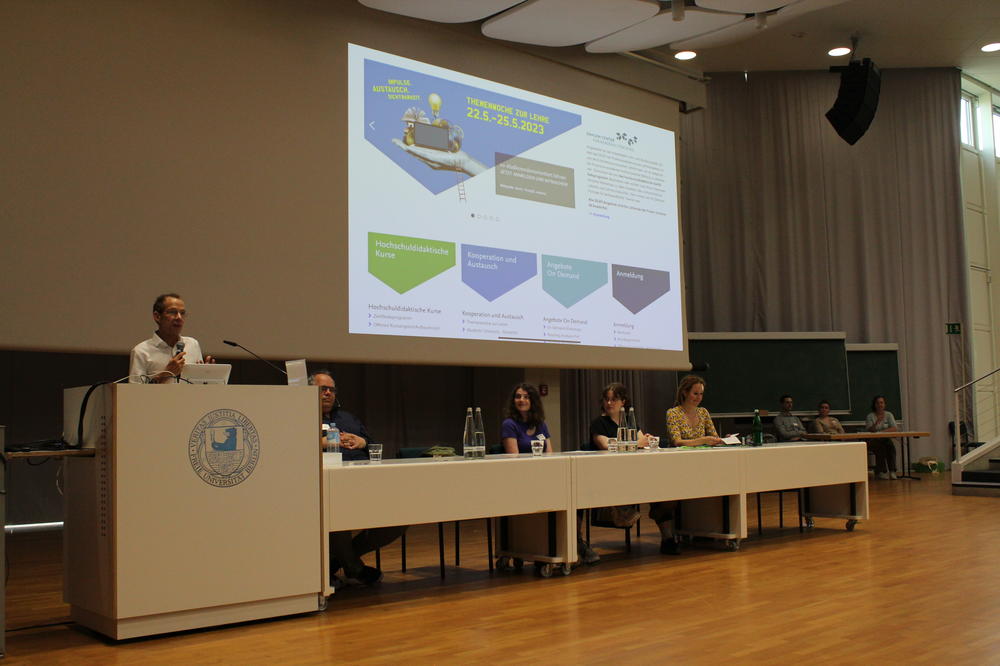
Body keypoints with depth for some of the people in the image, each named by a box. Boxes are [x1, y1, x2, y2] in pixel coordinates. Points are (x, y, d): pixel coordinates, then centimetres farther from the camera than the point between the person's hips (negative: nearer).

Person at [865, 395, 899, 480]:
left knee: (891, 446, -31)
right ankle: (881, 472, -25)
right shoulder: (870, 416, 0)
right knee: (881, 447, -33)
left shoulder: (889, 414, 6)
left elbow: (894, 428, -6)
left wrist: (883, 431, -22)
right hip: (873, 441, -2)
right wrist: (877, 422, -28)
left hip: (886, 440, 2)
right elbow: (869, 430, -12)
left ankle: (892, 471, -27)